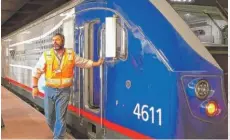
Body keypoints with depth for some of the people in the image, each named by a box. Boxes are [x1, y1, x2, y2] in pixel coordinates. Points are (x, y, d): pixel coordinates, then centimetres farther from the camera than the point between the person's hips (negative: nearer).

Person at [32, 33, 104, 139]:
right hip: (49, 90, 1)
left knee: (60, 118, 0)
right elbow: (36, 71, -3)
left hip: (64, 91, -1)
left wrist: (97, 63, 7)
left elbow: (84, 62, 13)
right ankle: (57, 133, 40)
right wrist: (35, 86, -10)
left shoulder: (71, 55, -1)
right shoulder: (46, 55, -5)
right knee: (49, 117, 12)